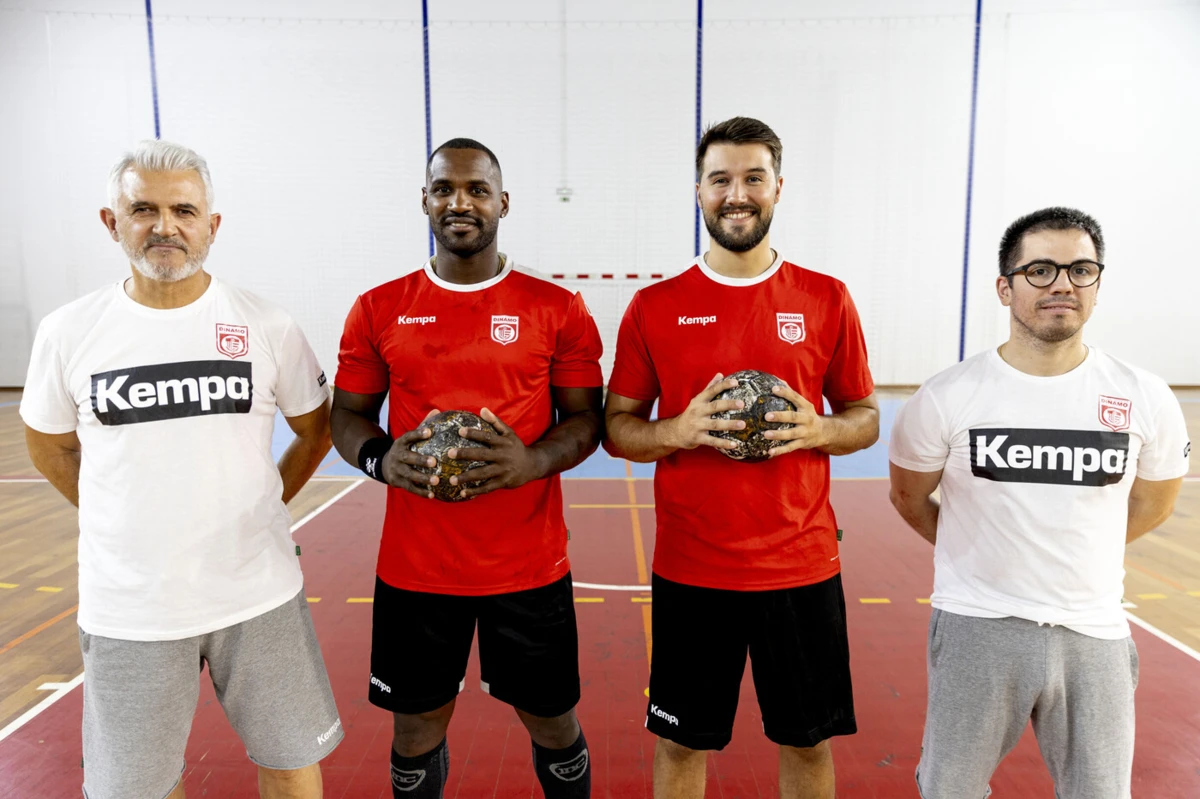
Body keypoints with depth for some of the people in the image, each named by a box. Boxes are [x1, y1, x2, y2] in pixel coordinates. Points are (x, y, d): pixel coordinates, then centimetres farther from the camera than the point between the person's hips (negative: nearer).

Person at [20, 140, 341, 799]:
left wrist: (264, 507, 6)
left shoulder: (268, 327, -5)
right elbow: (50, 448, 13)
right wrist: (129, 522, 8)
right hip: (128, 608, 1)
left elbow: (316, 429, 9)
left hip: (258, 595, 0)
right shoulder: (67, 333, -2)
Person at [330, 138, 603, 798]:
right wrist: (381, 460, -14)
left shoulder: (557, 309, -2)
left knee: (553, 722, 14)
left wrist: (533, 460, -19)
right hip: (414, 566, 1)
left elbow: (585, 419, 1)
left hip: (529, 565, -1)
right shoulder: (378, 310, 2)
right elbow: (346, 416, 8)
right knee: (416, 728, 16)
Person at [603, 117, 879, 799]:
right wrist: (681, 430, -18)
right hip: (690, 570, 0)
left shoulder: (827, 299, 1)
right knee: (682, 743, 15)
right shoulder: (655, 307, -1)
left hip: (802, 566, 1)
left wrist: (819, 429, -14)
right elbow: (616, 428, 2)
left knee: (809, 741, 16)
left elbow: (867, 418, 8)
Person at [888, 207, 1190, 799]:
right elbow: (909, 497, 6)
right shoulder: (947, 398, -10)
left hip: (1095, 634, 2)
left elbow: (1151, 504, 14)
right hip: (977, 627, -1)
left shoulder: (1146, 401, -3)